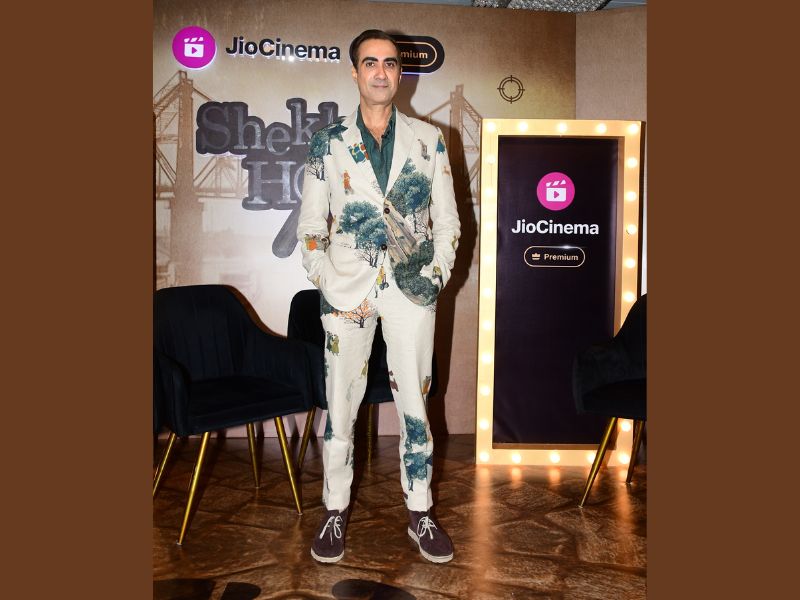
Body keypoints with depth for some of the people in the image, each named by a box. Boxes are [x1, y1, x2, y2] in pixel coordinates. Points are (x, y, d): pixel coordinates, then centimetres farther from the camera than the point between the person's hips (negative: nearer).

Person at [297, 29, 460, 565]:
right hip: (348, 291, 0)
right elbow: (311, 226, 4)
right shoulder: (328, 143, 6)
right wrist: (332, 289, -5)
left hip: (412, 286, 1)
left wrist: (437, 275, -2)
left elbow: (448, 220, 8)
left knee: (415, 401, 6)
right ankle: (336, 510, 21)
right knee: (340, 403, 5)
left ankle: (420, 512, 21)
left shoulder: (428, 139, 7)